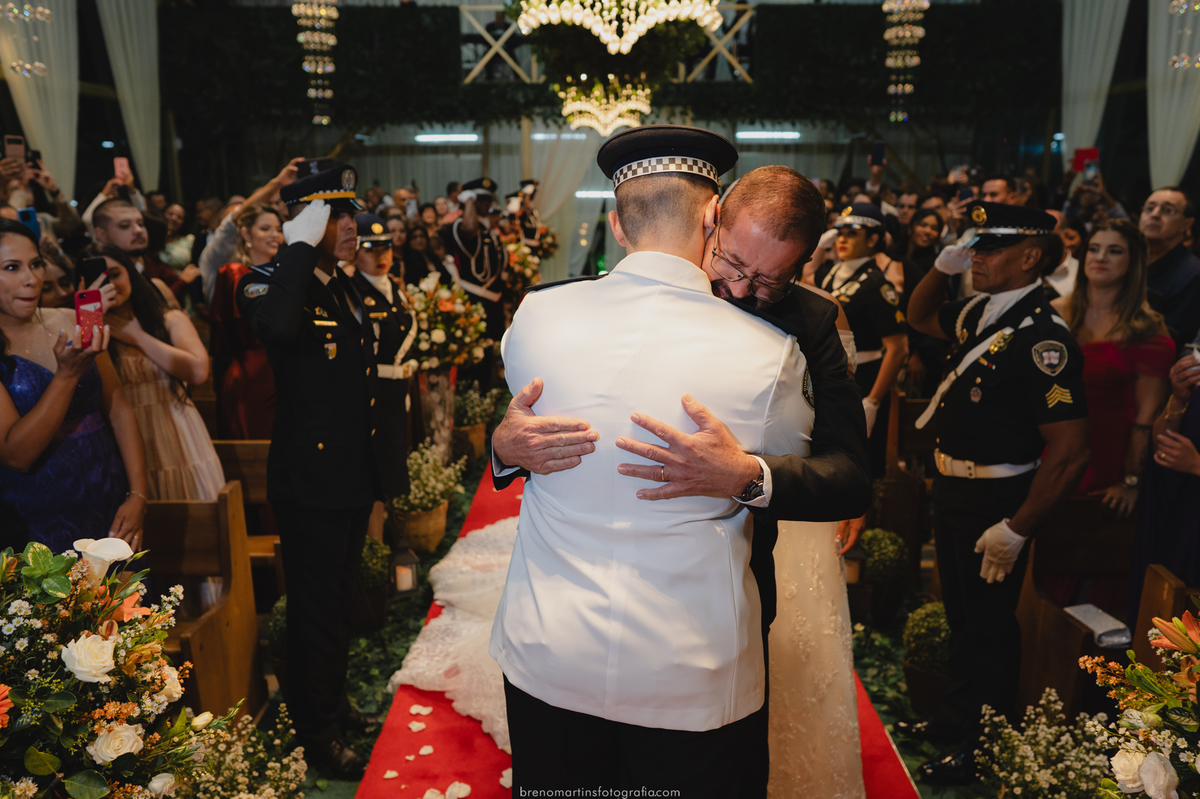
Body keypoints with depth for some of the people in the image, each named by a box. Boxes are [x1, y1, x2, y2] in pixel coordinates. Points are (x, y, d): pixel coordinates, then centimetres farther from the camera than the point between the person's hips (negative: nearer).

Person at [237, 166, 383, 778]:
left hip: (354, 476, 8)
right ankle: (316, 732, 23)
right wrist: (300, 246, -31)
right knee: (314, 606, 6)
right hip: (310, 479, -8)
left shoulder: (346, 288, 11)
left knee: (338, 598, 22)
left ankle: (333, 703, 41)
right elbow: (278, 326, -42)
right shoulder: (270, 283, -14)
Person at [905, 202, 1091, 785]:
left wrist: (1016, 529, -20)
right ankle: (956, 716, 44)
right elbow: (919, 317, 23)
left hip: (995, 501, -8)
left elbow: (1069, 452, -26)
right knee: (960, 614, 24)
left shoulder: (1042, 338, -24)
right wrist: (942, 267, 3)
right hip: (952, 490, 8)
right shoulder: (980, 313, 1)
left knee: (989, 626, 9)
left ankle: (984, 749, 29)